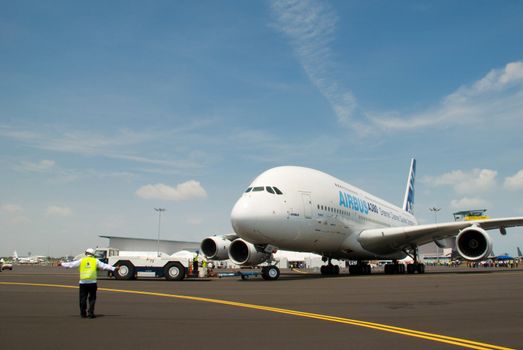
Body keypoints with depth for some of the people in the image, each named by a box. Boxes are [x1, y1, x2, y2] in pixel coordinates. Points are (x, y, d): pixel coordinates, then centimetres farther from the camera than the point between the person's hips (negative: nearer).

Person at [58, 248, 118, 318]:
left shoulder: (81, 261, 7)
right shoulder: (96, 261, 6)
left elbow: (71, 264, 13)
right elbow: (104, 266, 7)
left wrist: (62, 264, 25)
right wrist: (114, 268, 14)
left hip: (83, 282, 1)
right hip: (92, 282, -1)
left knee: (83, 298, 9)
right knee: (92, 298, 7)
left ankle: (83, 314, 11)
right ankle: (90, 313, 3)